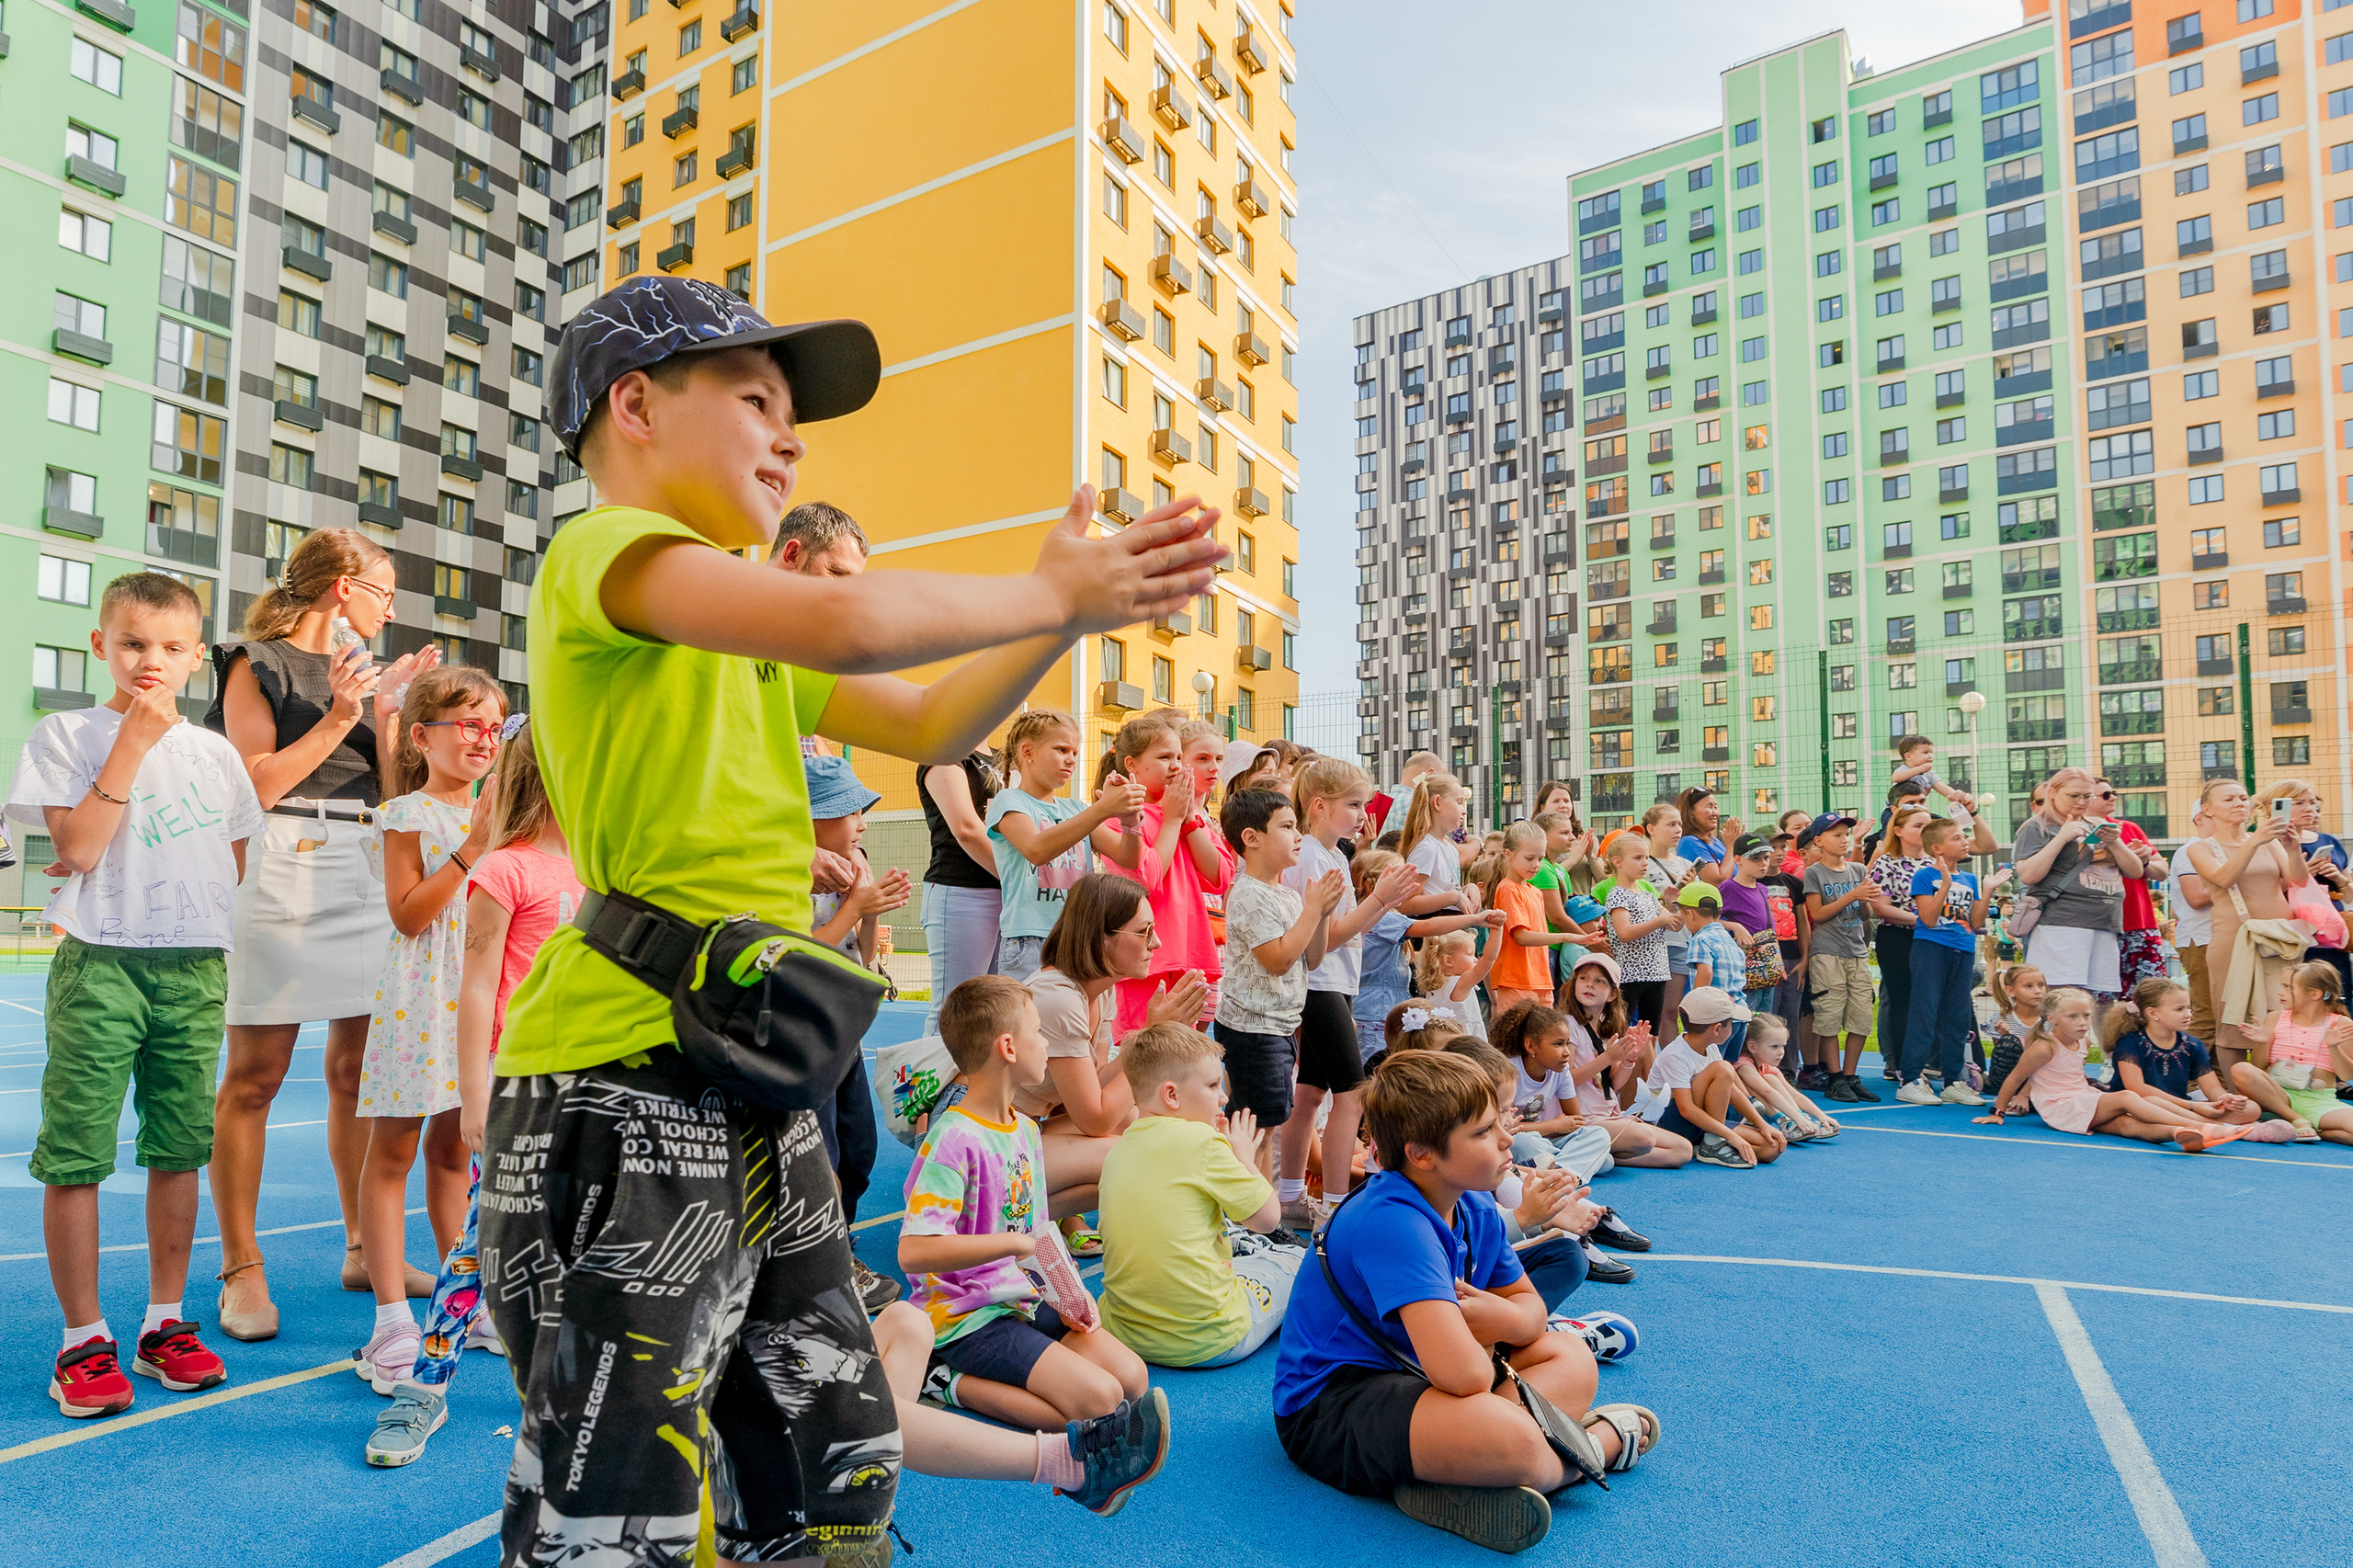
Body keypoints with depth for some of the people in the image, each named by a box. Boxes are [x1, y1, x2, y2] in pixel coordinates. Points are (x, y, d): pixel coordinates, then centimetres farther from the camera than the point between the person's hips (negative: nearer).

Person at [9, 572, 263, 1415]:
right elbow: (76, 849, -11)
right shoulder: (67, 734, 2)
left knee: (180, 1148, 8)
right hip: (98, 965, -3)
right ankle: (84, 1338, 14)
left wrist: (213, 938, 3)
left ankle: (165, 1323, 21)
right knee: (74, 1155, 0)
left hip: (196, 968, 3)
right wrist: (132, 745, -12)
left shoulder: (215, 752, 11)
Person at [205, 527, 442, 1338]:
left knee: (357, 1068, 8)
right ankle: (242, 1268, 9)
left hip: (364, 870, 6)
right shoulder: (257, 663, 1)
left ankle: (363, 1249, 18)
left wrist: (387, 710, 2)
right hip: (281, 869, -6)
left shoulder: (364, 668, 17)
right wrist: (338, 717, -13)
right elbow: (259, 783, -9)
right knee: (255, 1074, -2)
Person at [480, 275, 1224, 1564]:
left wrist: (1071, 605, 8)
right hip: (623, 1084, -9)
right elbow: (849, 620, -29)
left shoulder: (748, 634, 19)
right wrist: (1051, 596, -13)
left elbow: (930, 727, 20)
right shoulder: (604, 549, -9)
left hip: (756, 1095, 9)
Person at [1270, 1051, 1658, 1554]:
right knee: (1508, 1438, -37)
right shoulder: (1393, 1222, -28)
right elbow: (1463, 1373, -38)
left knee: (1572, 1357, 11)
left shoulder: (1476, 1210, 1)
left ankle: (1453, 1481, -14)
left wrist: (1504, 1317, -12)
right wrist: (1483, 1341, -12)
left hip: (1409, 1374, 11)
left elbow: (1532, 1308, 13)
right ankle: (1596, 1443, 0)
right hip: (1329, 1409, -11)